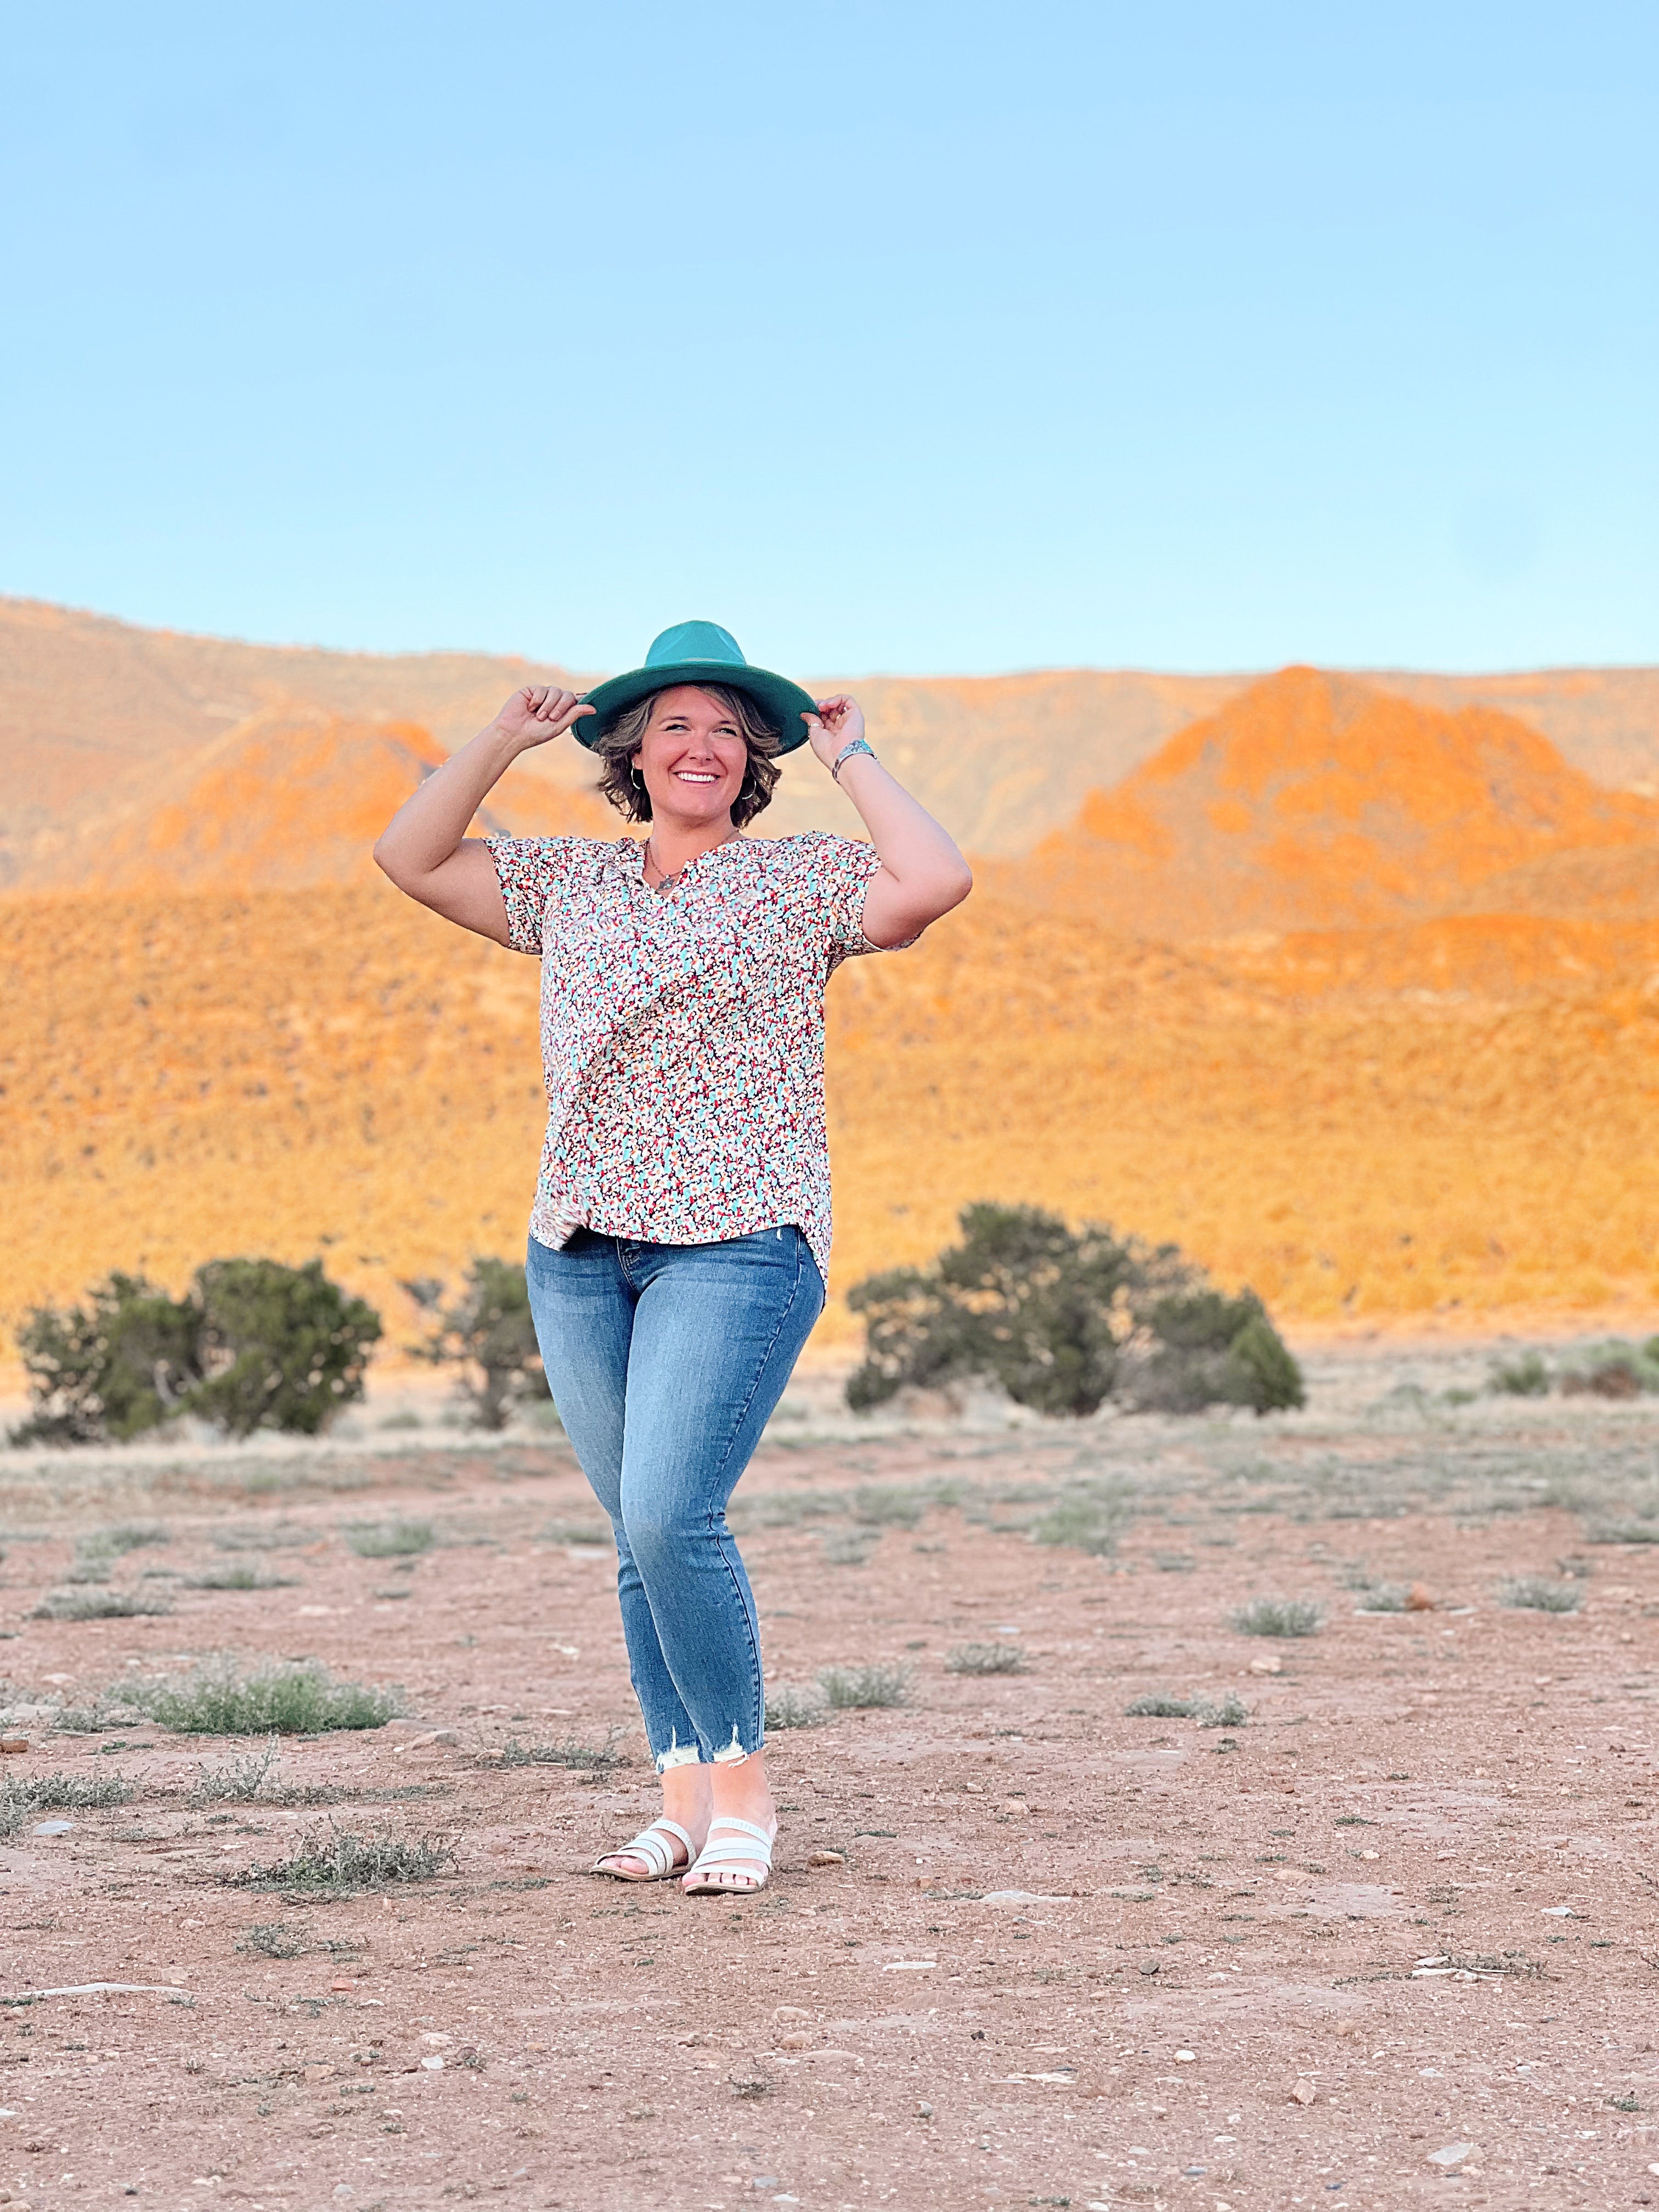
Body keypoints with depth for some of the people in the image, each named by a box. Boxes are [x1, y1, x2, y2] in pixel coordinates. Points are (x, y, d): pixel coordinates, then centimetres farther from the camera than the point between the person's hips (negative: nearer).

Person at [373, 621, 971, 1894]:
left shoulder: (799, 884, 2)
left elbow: (938, 883, -14)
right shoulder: (567, 883, 16)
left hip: (737, 1247, -5)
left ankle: (743, 1793, -4)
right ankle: (685, 1801, 13)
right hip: (580, 1254, 5)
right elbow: (411, 858, 18)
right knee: (645, 1539, 7)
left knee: (671, 1520, -17)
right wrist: (502, 745, 10)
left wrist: (851, 760, -4)